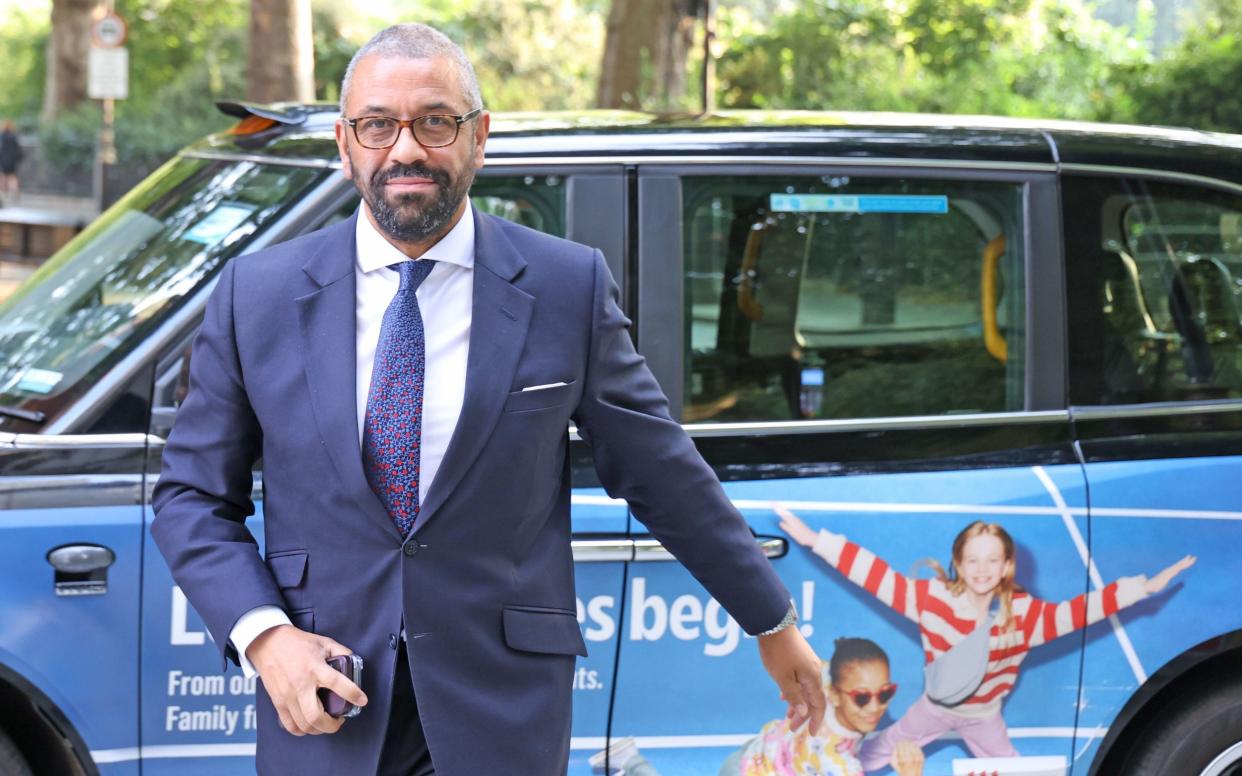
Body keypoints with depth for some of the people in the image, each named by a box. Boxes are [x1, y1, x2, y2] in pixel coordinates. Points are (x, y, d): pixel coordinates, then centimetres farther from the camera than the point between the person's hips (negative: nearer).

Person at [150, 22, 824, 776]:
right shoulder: (258, 294, 0)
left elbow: (665, 475, 7)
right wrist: (262, 634, -10)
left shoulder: (570, 288, -2)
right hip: (322, 712, 1)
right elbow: (192, 496, 6)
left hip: (503, 715, -1)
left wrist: (773, 621, 12)